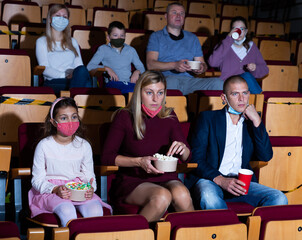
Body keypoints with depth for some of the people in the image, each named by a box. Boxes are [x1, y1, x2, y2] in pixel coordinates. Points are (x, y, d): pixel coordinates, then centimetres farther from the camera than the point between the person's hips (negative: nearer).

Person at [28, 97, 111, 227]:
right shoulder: (44, 146, -3)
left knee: (95, 209, -28)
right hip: (50, 190, -2)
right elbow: (37, 180, -2)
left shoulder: (84, 145, 5)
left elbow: (89, 176, 8)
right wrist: (56, 189, -21)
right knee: (67, 210, -34)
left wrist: (90, 188, -16)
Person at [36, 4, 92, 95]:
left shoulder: (72, 41, 30)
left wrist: (76, 75, -9)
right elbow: (45, 69, 1)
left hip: (74, 79, 4)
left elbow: (79, 65, 18)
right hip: (53, 82, -4)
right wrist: (65, 76, -15)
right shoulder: (42, 41, 16)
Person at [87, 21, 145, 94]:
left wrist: (137, 72, 2)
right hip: (113, 83, -4)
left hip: (130, 82, 4)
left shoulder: (131, 50, 27)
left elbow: (141, 67, 27)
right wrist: (106, 68, -6)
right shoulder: (103, 49, 18)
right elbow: (89, 67, 8)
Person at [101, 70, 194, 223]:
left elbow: (186, 157, 12)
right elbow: (106, 157, -6)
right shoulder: (125, 117, -4)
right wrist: (139, 161, -19)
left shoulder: (169, 117, 7)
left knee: (181, 193, -30)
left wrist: (183, 149, -12)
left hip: (164, 178, 3)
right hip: (132, 180, -3)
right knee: (162, 196, -33)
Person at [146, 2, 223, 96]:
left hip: (189, 81, 4)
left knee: (218, 83, -24)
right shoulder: (156, 37, 14)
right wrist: (174, 65, -16)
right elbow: (150, 64, 0)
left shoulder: (192, 38, 26)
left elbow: (202, 63, 24)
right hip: (166, 78, -3)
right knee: (172, 81, -41)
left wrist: (201, 68, -3)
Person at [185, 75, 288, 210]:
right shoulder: (208, 118, 8)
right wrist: (220, 180, -17)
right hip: (210, 179, -3)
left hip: (241, 182, 3)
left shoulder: (251, 122, 18)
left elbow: (266, 157, 6)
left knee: (279, 198, -22)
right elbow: (196, 158, -1)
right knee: (209, 198, -38)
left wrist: (257, 121, -1)